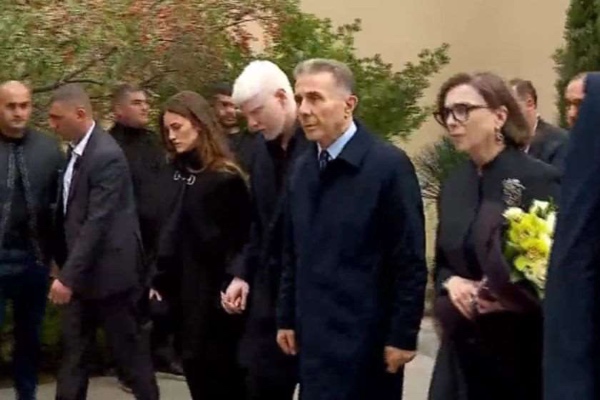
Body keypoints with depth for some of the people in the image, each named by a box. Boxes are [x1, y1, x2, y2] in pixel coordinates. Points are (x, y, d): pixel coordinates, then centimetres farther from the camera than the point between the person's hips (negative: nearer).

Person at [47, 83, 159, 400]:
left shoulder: (106, 155, -20)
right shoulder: (75, 150, 6)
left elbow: (97, 221, -24)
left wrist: (68, 276, -25)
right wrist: (66, 268, 12)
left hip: (108, 270, -8)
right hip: (80, 269, 8)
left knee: (129, 349, 4)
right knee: (72, 350, 11)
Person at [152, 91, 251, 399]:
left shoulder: (225, 178, -11)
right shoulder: (175, 172, 7)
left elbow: (240, 239, -9)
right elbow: (167, 232, 9)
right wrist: (159, 280, 7)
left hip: (215, 292, -6)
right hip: (184, 290, 6)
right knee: (196, 370, 11)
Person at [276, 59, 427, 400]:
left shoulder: (389, 164, -11)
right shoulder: (303, 168, 8)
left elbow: (411, 262, -12)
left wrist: (403, 335, -12)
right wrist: (288, 318, 13)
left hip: (366, 338, -6)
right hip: (315, 337, 6)